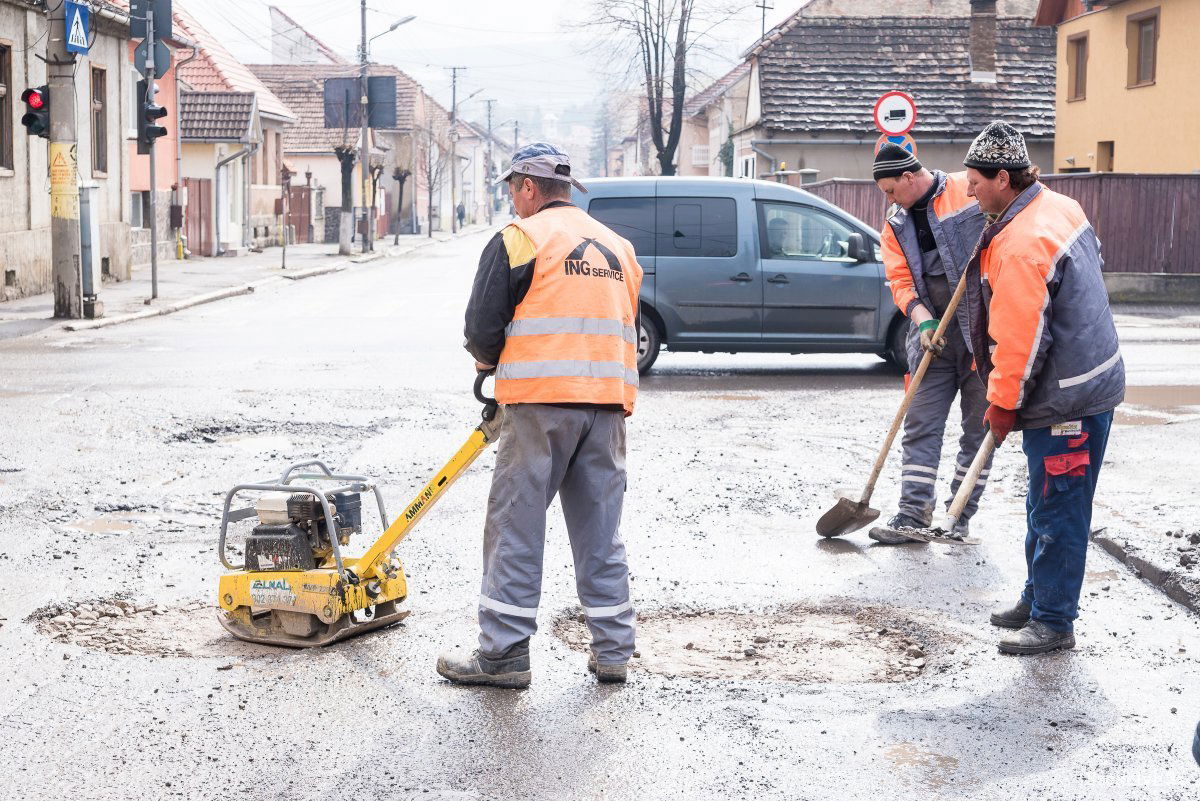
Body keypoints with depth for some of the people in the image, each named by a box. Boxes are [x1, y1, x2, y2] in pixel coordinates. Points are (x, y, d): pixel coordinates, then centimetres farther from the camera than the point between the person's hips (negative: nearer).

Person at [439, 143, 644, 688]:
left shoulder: (520, 238, -2)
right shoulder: (619, 248, 19)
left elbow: (483, 326, -5)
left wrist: (487, 361, 15)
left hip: (541, 402, -6)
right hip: (608, 402, 6)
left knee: (516, 527, 0)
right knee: (600, 530, 11)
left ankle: (503, 653, 2)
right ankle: (613, 651, 14)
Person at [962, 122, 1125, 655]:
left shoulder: (1020, 246, -25)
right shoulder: (1061, 208, 6)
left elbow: (1019, 341, -24)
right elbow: (1094, 261, 22)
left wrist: (1002, 406, -10)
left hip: (1066, 401, -11)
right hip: (1088, 379, 11)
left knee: (1056, 513, -1)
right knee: (1044, 506, 20)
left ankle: (1053, 622, 8)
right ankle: (1039, 599, 32)